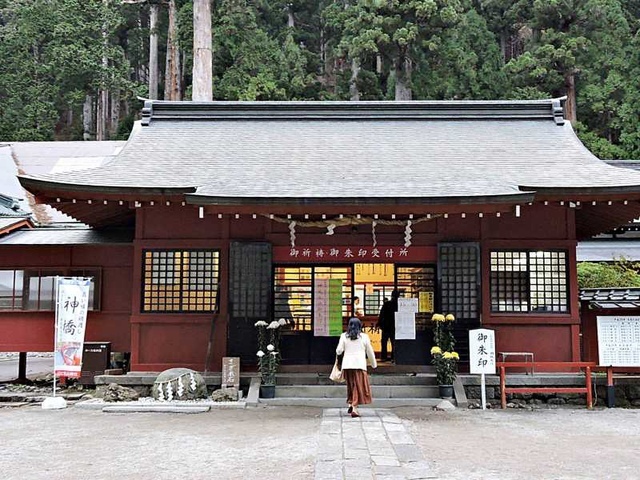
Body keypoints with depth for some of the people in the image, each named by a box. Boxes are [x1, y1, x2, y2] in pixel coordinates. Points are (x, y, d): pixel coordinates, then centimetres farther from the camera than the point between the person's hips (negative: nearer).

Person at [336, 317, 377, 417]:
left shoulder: (344, 336, 4)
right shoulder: (364, 336, 2)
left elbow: (339, 351, 1)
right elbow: (370, 352, 9)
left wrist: (338, 352, 25)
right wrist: (374, 364, 22)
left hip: (347, 365, 2)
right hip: (360, 364, -2)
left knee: (351, 385, 19)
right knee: (358, 386, 1)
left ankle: (350, 404, 11)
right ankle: (354, 408, -5)